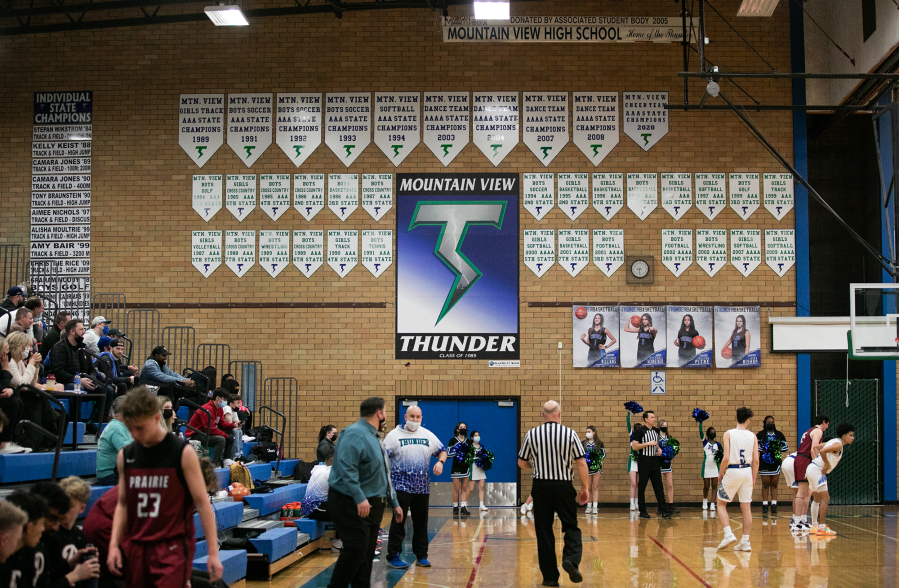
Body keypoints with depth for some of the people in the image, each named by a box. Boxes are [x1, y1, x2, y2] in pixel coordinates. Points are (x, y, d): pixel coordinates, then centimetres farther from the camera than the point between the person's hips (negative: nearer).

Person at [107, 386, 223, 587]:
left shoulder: (183, 453, -7)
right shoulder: (125, 456, 7)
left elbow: (202, 503, -6)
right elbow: (123, 504, 15)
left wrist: (213, 552, -9)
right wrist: (114, 545, 3)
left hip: (173, 546, -5)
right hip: (137, 547, 5)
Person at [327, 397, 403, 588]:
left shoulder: (373, 437, 18)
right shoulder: (355, 434, -15)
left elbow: (384, 474, 25)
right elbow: (346, 468, -27)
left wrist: (394, 503, 24)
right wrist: (359, 498, -32)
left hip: (372, 504, 10)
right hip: (350, 504, -10)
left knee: (367, 551, 11)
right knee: (356, 550, -12)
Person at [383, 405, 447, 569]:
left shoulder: (428, 435, 11)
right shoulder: (394, 435, -1)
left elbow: (442, 451, 18)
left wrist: (440, 462, -4)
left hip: (422, 487, 4)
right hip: (401, 486, -4)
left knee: (421, 523, 9)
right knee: (398, 522, -5)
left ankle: (421, 556, 18)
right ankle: (393, 557, 0)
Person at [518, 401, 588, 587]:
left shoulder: (531, 435, -2)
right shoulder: (570, 434, -5)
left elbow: (522, 463, 6)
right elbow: (581, 463, -5)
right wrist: (585, 488, 5)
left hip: (541, 486, 1)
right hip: (564, 487, -1)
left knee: (544, 531, 8)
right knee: (571, 526, 12)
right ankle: (571, 559, -13)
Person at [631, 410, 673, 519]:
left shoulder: (656, 431, 12)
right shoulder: (640, 431, -8)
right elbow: (634, 446, -12)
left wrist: (659, 449, 7)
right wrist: (648, 443, -17)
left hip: (655, 460, 6)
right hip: (644, 460, -6)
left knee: (658, 486, 2)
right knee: (642, 486, 1)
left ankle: (664, 510, -1)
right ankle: (642, 511, 8)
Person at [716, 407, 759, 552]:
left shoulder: (729, 434, -6)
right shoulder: (752, 436, 3)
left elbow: (726, 458, -13)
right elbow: (756, 460, 2)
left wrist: (720, 474, 1)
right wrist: (753, 478, 13)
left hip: (732, 471, -3)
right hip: (747, 471, 3)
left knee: (721, 504, 10)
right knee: (746, 507, 8)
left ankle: (728, 534, -6)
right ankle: (745, 542, 8)